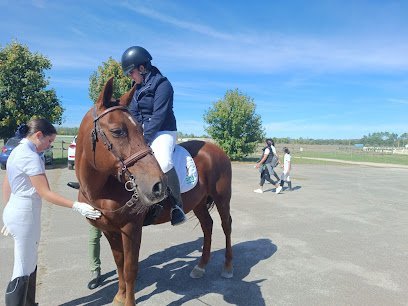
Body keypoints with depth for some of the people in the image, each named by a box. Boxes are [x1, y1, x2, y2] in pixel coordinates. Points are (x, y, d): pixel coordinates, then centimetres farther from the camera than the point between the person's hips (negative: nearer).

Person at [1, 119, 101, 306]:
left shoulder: (17, 151, 10)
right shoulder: (30, 156, -20)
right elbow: (45, 193, -23)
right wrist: (77, 206, -25)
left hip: (16, 211, 10)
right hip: (25, 216, -10)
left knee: (30, 264, 20)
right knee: (23, 271, 1)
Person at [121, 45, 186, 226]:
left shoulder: (162, 84, -11)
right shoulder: (137, 87, 14)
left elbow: (158, 117, -20)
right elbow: (132, 113, 14)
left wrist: (144, 139, -23)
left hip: (163, 132, -9)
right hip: (141, 132, 9)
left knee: (163, 162, -35)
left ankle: (177, 204, -19)